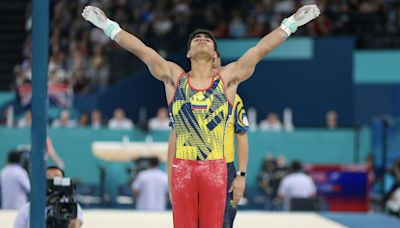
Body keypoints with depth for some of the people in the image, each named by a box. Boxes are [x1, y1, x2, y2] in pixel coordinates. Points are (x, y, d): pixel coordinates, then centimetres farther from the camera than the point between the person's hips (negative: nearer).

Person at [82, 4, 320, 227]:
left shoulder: (227, 79, 5)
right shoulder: (174, 77, 7)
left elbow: (260, 50, 2)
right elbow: (140, 49, 4)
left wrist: (291, 23, -2)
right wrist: (109, 26, 1)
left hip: (215, 168, 0)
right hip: (182, 167, 0)